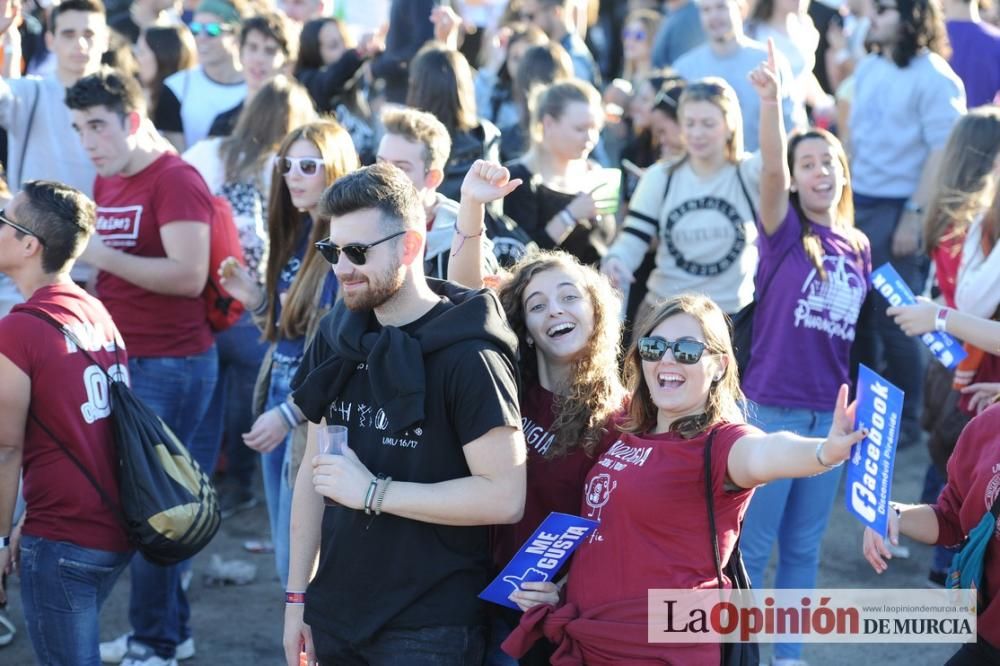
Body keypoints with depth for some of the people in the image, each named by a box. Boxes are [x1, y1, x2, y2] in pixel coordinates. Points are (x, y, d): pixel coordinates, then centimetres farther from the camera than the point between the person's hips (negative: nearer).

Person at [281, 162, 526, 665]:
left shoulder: (467, 356, -14)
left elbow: (504, 498, -20)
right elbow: (314, 469, 11)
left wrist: (373, 491, -19)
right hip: (334, 615, 6)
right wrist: (297, 595, 8)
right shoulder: (335, 339, 5)